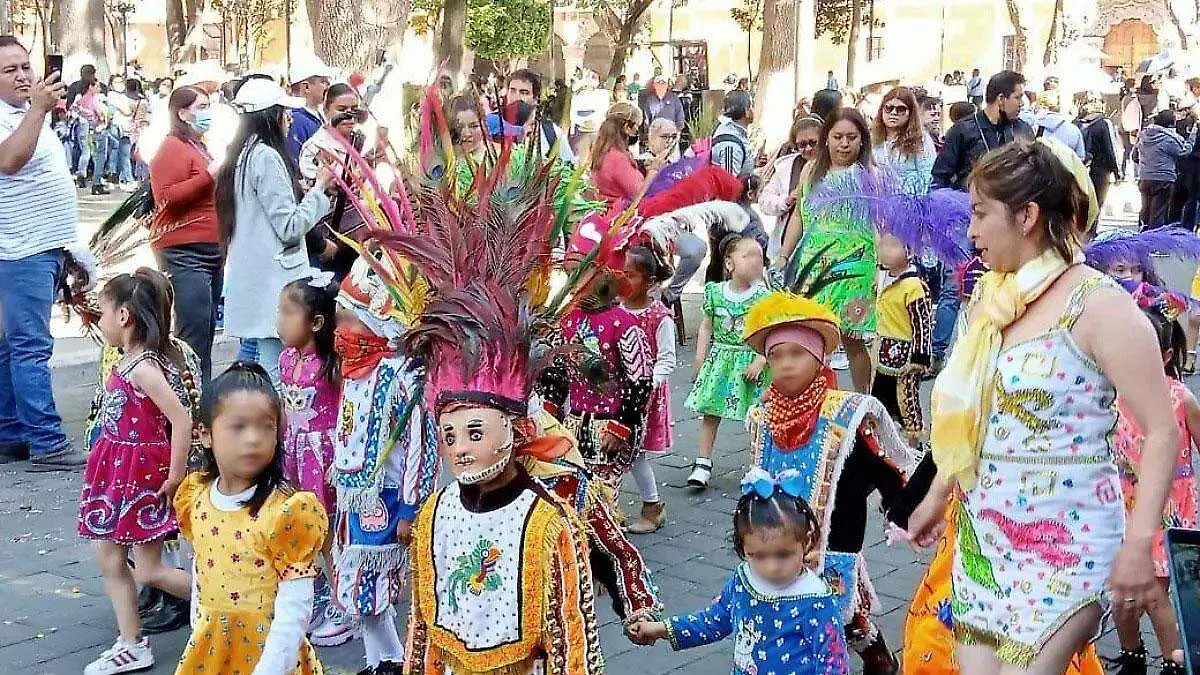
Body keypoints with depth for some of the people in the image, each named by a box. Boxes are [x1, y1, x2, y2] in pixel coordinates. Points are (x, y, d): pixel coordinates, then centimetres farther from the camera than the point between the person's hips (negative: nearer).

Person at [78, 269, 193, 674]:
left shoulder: (143, 367, -21)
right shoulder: (125, 362, 7)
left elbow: (182, 421, -27)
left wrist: (175, 477, -21)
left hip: (144, 474, -9)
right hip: (119, 473, 9)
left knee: (148, 571, -1)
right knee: (109, 559, 12)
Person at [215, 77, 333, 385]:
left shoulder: (242, 156, 15)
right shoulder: (267, 156, -13)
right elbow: (290, 227, -15)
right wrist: (320, 187, -5)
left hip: (250, 278, 10)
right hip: (272, 285, -10)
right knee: (276, 373, -8)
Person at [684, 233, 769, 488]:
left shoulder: (764, 296, -10)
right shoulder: (715, 292, -2)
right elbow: (706, 327, 7)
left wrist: (760, 361, -18)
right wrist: (700, 360, 4)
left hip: (750, 360, -3)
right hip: (719, 359, 3)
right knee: (710, 413, 7)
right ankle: (703, 463, 17)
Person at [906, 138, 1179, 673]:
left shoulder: (1099, 305, -14)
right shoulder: (993, 298, 7)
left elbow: (1161, 431, -15)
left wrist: (1138, 543, -22)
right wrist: (937, 497, 23)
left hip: (1067, 543, -6)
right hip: (983, 534, 6)